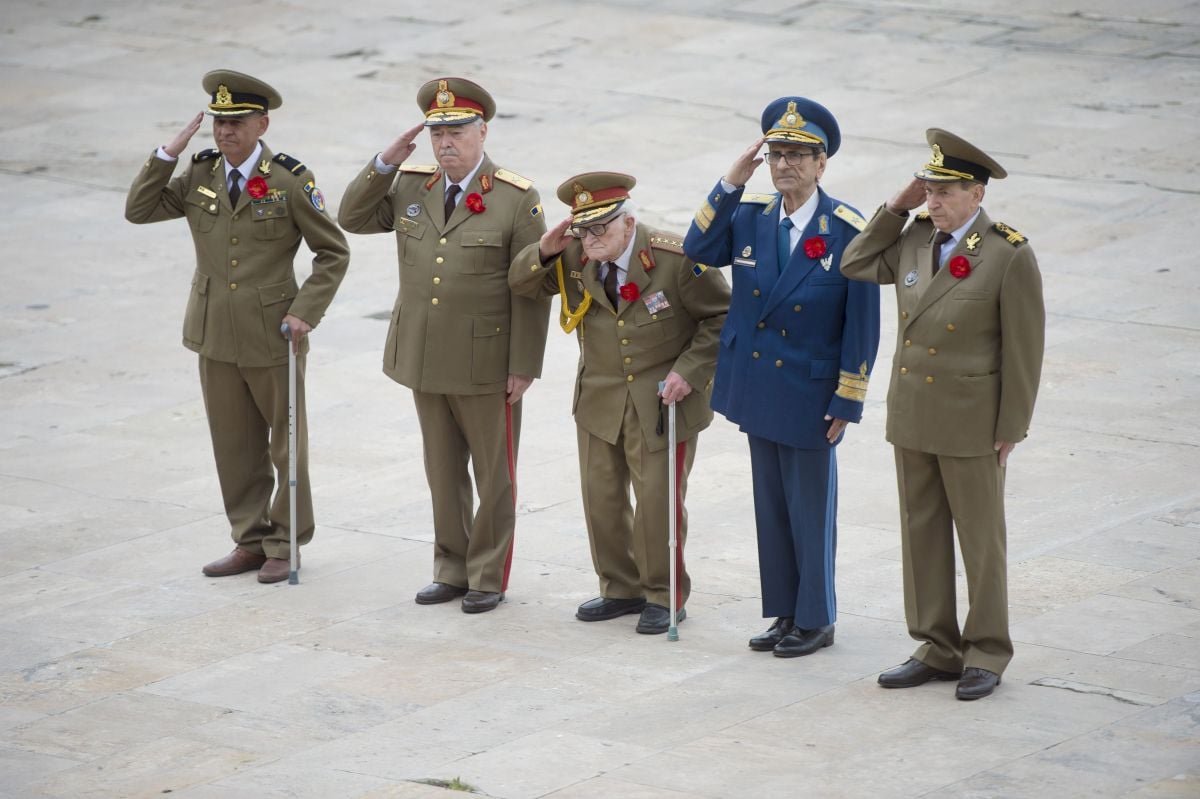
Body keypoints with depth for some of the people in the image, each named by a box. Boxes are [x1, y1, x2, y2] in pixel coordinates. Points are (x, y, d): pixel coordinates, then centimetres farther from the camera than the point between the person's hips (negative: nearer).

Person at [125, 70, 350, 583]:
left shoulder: (289, 180, -11)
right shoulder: (200, 175, 3)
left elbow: (333, 253, -6)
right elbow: (139, 210, 2)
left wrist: (306, 311, -16)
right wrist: (168, 153, -8)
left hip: (273, 338, -5)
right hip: (215, 335, 5)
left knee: (287, 444, 7)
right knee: (235, 447, 11)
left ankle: (286, 546, 17)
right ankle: (250, 541, 22)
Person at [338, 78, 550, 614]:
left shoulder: (516, 199, -10)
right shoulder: (411, 187, 5)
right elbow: (352, 219, 8)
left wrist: (524, 366, -13)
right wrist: (385, 163, -5)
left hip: (487, 366, -5)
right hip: (425, 363, 5)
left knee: (493, 475, 5)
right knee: (443, 473, 14)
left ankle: (488, 577, 15)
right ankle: (451, 570, 24)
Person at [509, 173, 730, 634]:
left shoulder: (676, 260, -18)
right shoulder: (575, 259, -6)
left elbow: (723, 317, -9)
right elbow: (523, 285, 6)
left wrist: (690, 371, -17)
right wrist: (545, 251, -15)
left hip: (662, 401, -5)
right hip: (600, 400, 5)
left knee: (657, 499, -2)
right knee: (601, 496, 9)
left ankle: (665, 596, 14)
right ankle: (622, 589, 25)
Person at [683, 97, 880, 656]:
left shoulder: (849, 232, -13)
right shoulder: (750, 217, 1)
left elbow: (862, 326, -11)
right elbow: (698, 249, -2)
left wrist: (846, 402, -12)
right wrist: (731, 183, -11)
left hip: (809, 395, -5)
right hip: (757, 389, 5)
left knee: (810, 508, 4)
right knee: (770, 505, 13)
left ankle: (815, 620, 15)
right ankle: (784, 611, 23)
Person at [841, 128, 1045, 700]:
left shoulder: (1009, 256, -14)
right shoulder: (916, 237, 1)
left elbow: (1023, 349, -11)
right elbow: (855, 266, 14)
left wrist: (1010, 431, -10)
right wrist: (896, 208, 2)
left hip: (971, 422, -6)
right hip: (911, 416, 6)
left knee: (980, 539, 6)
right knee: (921, 534, 12)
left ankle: (986, 655, 17)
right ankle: (936, 649, 22)